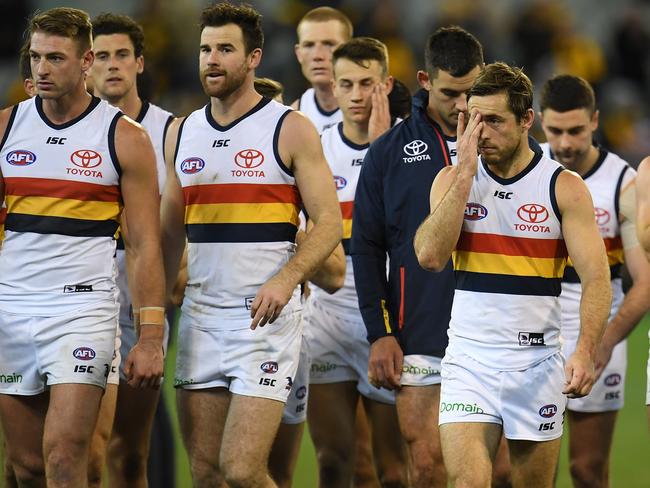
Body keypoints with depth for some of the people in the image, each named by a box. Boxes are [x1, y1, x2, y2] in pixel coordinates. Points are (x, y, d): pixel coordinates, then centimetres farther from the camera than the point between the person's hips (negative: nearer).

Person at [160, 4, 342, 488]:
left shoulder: (291, 130, -2)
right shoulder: (182, 133, 13)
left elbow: (329, 223, -6)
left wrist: (286, 279, -22)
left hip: (266, 316, -5)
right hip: (200, 315, 5)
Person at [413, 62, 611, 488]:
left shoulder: (565, 188, -2)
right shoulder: (453, 180, 4)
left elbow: (597, 279, -7)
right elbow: (431, 256, -11)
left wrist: (585, 353, -22)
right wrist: (466, 173, -11)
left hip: (538, 363, 0)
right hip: (469, 358, 1)